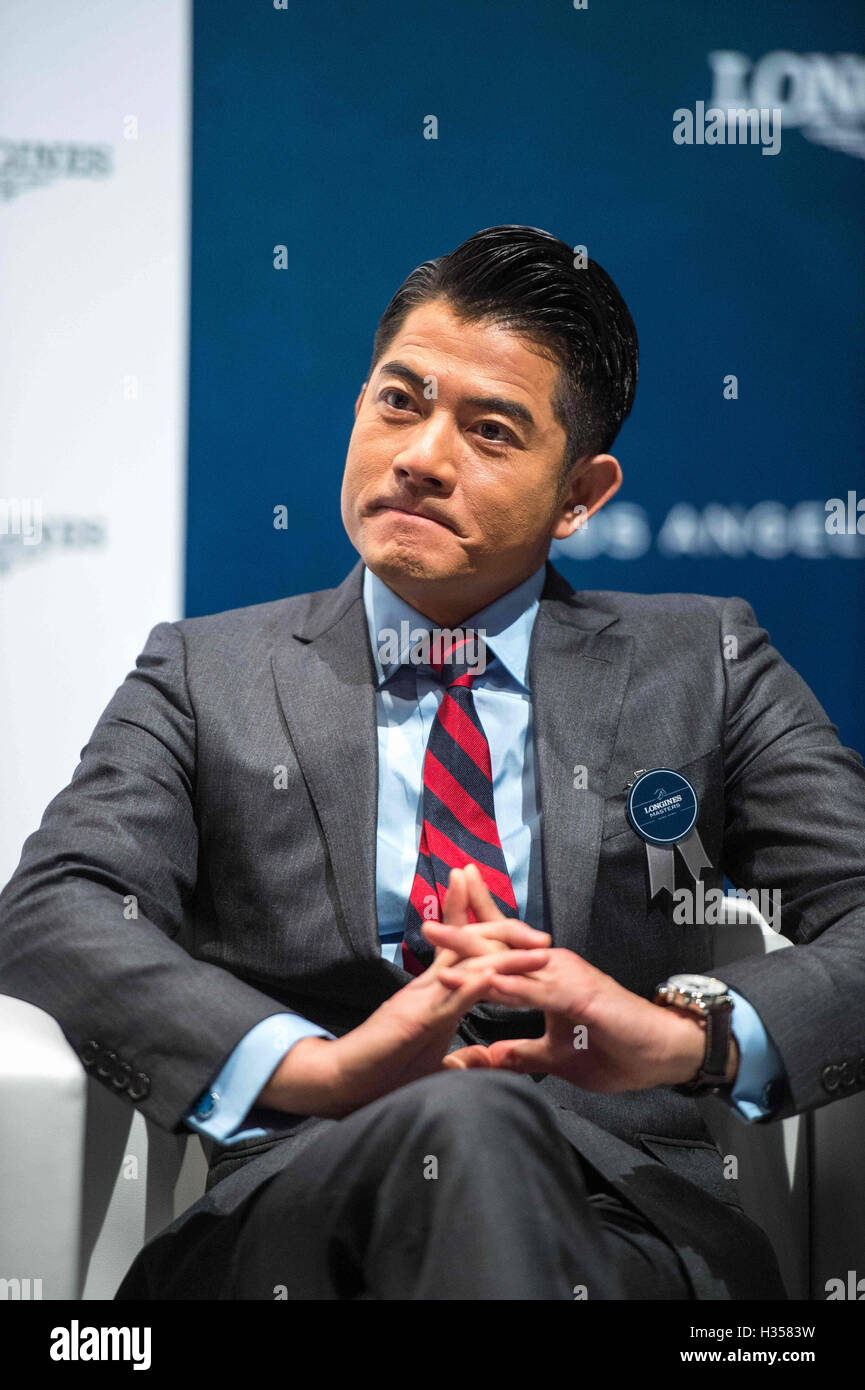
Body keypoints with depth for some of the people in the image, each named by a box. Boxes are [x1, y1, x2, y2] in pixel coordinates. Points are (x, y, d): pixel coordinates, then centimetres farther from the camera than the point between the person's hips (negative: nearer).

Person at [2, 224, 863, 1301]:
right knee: (459, 1128, -36)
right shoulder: (203, 678, 18)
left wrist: (690, 1032, -17)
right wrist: (320, 1064, -19)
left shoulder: (706, 669, 18)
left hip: (622, 1214, 1)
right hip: (297, 1205, 0)